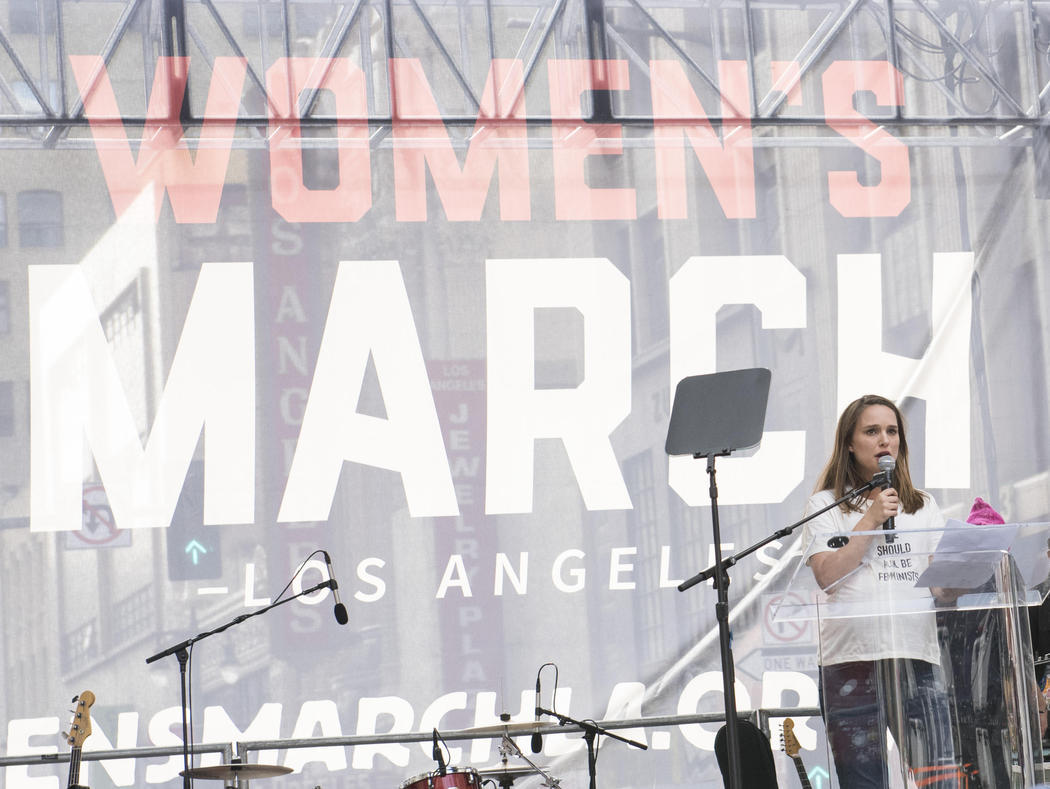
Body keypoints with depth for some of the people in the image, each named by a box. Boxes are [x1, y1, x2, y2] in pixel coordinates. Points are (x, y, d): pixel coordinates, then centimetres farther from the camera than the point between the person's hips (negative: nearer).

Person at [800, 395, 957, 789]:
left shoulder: (923, 507, 20)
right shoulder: (826, 505, 11)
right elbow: (826, 575, -4)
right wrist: (871, 520, -5)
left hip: (917, 656, 2)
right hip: (851, 661, -2)